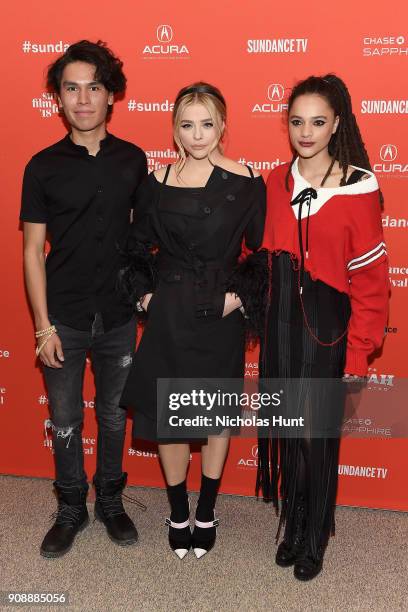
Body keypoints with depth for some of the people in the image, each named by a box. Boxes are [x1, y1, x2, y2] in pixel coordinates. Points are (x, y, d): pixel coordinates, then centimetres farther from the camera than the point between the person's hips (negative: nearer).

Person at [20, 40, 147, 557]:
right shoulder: (43, 166, -4)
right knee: (64, 421, 12)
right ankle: (71, 508, 33)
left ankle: (110, 501, 36)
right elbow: (33, 250, -3)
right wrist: (44, 326, -7)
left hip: (119, 317, 1)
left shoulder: (133, 160, 0)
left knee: (114, 415, 16)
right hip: (64, 319, -1)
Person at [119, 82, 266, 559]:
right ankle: (178, 511, 29)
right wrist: (144, 295, 0)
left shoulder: (246, 184, -5)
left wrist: (241, 297, -9)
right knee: (167, 414, 8)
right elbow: (137, 248, 9)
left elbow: (261, 252, 0)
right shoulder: (156, 183, 1)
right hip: (168, 317, 2)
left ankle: (206, 512, 32)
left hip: (221, 317, -1)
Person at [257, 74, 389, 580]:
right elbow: (265, 257, 10)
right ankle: (292, 526, 35)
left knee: (318, 433, 7)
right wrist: (260, 313, 2)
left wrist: (358, 352, -11)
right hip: (281, 319, 4)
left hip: (326, 324, -4)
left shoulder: (358, 187, -10)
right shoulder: (276, 182, 4)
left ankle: (314, 539, 29)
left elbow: (370, 278, -10)